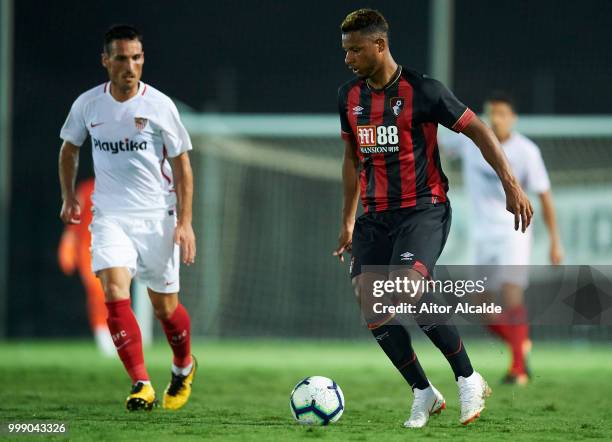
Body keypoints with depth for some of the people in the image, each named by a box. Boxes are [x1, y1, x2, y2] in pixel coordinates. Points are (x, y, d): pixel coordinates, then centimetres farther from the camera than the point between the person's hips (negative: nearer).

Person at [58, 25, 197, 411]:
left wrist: (185, 222, -7)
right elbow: (69, 149, 20)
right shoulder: (88, 104, 0)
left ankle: (184, 367, 38)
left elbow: (182, 165, -1)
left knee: (166, 307, 7)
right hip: (111, 216, 1)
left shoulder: (159, 105, -7)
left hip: (158, 216, -1)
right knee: (115, 292, -21)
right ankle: (141, 385, -21)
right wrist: (69, 196, 11)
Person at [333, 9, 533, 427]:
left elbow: (477, 129, -5)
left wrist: (512, 185, -12)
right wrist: (347, 220, 25)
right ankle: (424, 393, 9)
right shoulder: (349, 96, 9)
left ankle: (470, 380, -12)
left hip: (423, 209, -6)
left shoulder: (421, 90, -10)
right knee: (372, 309, -8)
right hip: (375, 216, 6)